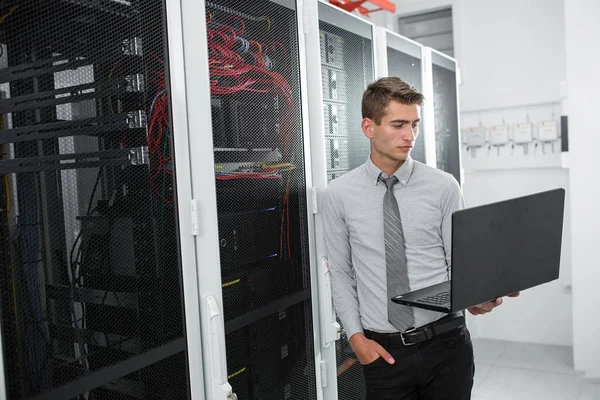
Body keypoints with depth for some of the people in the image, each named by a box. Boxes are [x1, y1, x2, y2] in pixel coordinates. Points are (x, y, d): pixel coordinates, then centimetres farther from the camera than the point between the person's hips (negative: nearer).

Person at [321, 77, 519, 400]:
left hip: (445, 343, 1)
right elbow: (340, 273, 2)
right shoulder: (338, 195, -2)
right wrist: (356, 337, -5)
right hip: (383, 351, 0)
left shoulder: (443, 186, -3)